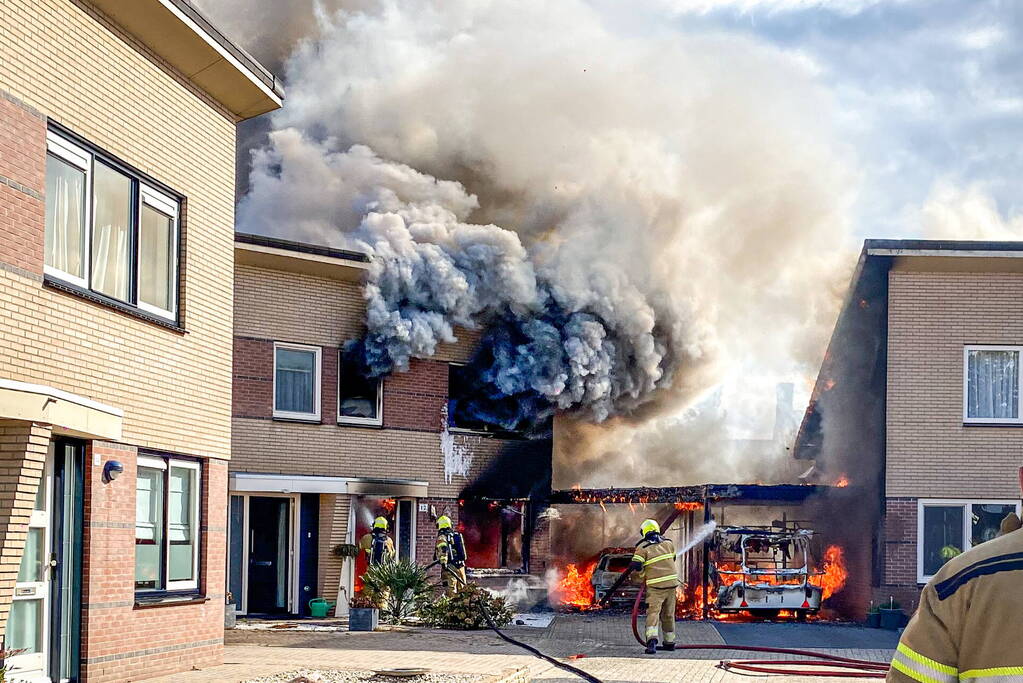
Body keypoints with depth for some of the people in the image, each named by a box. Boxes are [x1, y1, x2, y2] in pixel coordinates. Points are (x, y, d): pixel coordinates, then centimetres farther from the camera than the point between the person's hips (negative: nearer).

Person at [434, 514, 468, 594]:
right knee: (462, 588, 11)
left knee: (451, 589, -7)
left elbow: (442, 549, -23)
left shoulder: (442, 536, -6)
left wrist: (443, 563, -31)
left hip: (450, 566, -7)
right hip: (461, 565, 7)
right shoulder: (457, 535, 16)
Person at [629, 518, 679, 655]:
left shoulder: (642, 548, -6)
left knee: (653, 613, -10)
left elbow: (636, 567, -10)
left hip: (655, 586, -5)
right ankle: (669, 642, 26)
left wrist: (641, 578, 9)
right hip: (672, 582, 5)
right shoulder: (668, 543, 8)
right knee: (668, 614, 16)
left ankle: (652, 639, -31)